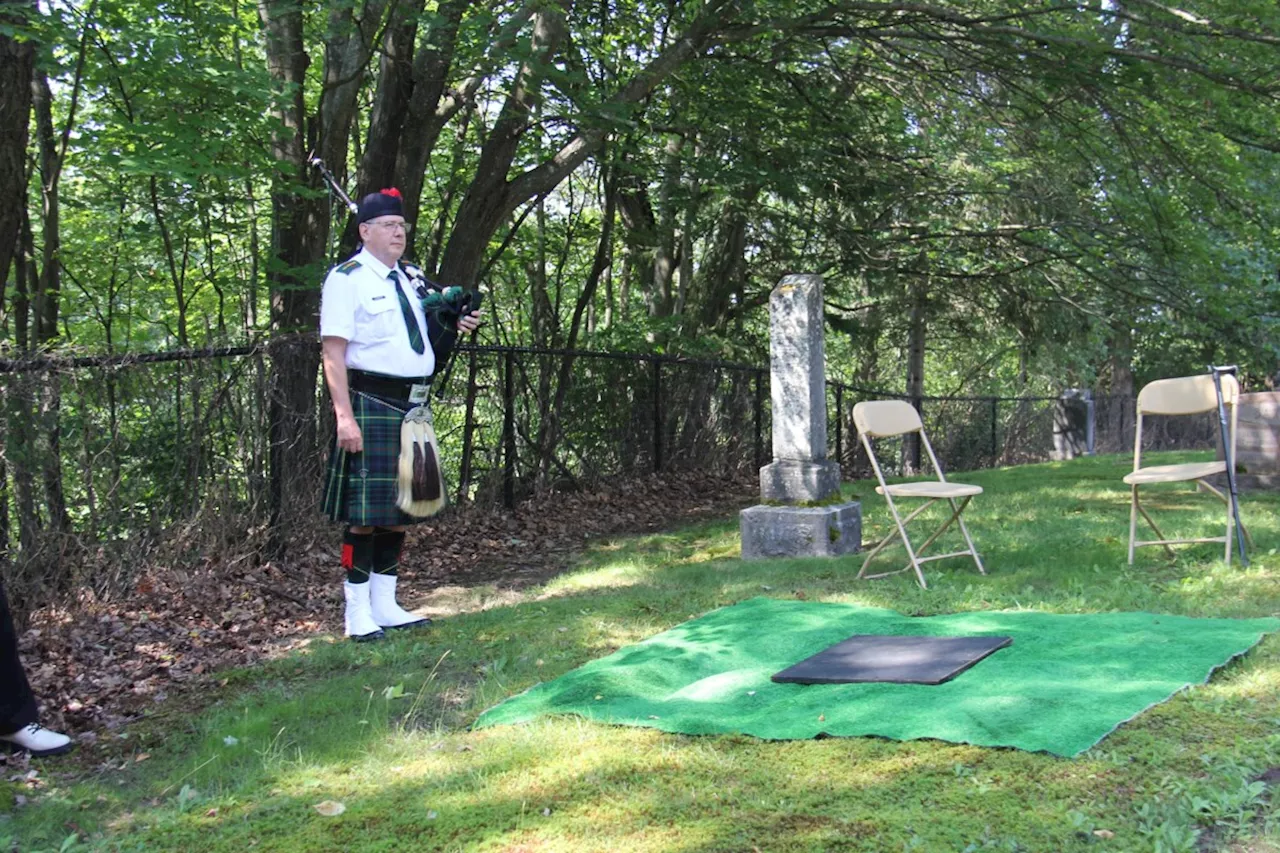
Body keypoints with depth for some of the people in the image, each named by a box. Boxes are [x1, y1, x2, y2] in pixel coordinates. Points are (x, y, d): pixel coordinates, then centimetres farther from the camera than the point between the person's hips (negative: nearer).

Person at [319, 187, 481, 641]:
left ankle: (385, 605, 22)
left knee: (401, 510, 12)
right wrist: (344, 416, -21)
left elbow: (429, 341, 29)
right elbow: (334, 352, -13)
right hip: (371, 405, -8)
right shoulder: (346, 279, -6)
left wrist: (455, 325, 7)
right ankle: (358, 613, 6)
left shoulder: (412, 279, 16)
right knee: (365, 514, -4)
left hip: (413, 408, 8)